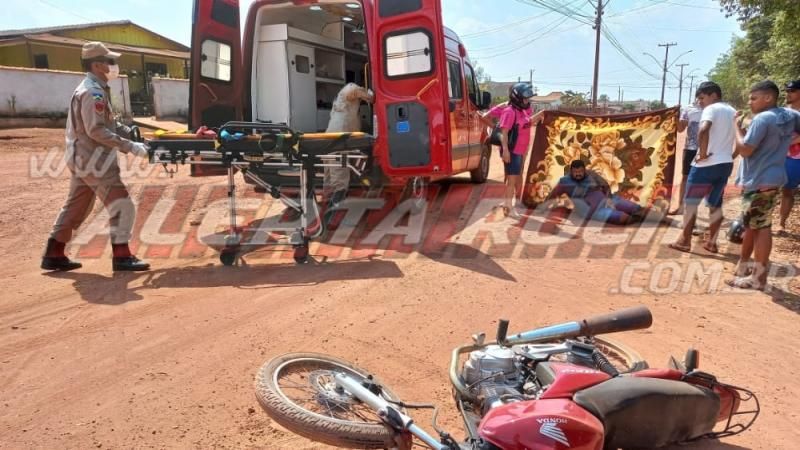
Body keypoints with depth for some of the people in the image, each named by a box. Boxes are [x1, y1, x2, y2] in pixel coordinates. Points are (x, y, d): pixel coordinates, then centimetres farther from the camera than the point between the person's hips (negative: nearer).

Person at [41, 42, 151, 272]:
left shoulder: (96, 90, 15)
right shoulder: (93, 92, -18)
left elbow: (110, 123, 17)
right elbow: (96, 130, -25)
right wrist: (130, 147, -25)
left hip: (84, 159, 11)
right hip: (94, 162, -11)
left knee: (75, 208, 16)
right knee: (122, 207, -7)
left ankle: (53, 255, 24)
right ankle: (121, 257, -2)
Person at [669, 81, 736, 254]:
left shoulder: (711, 109, -10)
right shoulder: (732, 111, 16)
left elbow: (703, 130, -31)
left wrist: (703, 153, -22)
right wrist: (732, 155, 16)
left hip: (707, 164, -8)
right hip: (726, 164, 8)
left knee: (690, 201, 2)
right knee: (716, 203, 15)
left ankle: (684, 241, 4)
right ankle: (712, 242, 18)